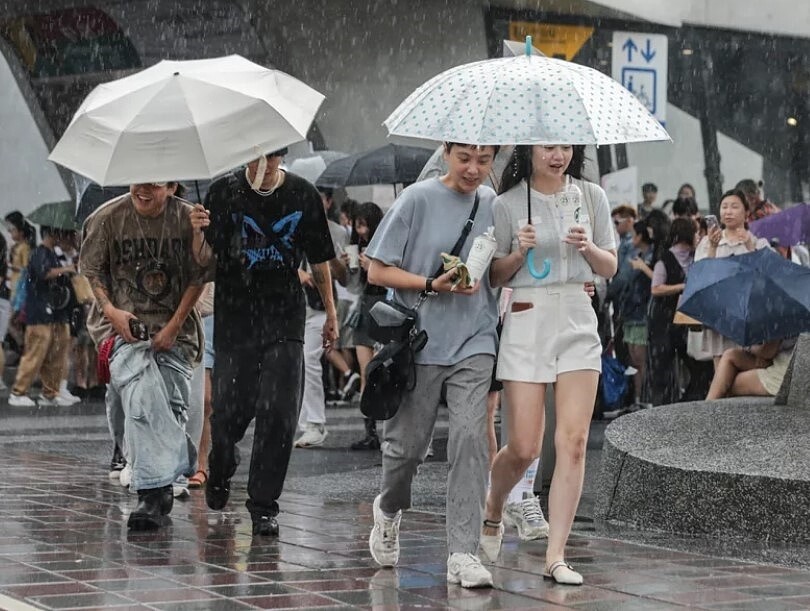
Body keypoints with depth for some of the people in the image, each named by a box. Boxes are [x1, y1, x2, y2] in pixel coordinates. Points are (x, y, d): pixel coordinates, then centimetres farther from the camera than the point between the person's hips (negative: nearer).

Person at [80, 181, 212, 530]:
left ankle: (153, 488, 8)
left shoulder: (187, 219, -3)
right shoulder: (108, 218, -3)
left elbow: (198, 277, 2)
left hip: (173, 327, 2)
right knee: (142, 394, -22)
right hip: (124, 325, -2)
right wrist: (111, 311, -9)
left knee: (172, 404, -7)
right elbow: (91, 269, 6)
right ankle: (155, 491, -14)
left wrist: (174, 326, -5)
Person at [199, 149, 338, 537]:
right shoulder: (224, 193, -1)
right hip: (234, 318, -1)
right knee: (230, 410, 1)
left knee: (279, 412, -8)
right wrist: (196, 232, -24)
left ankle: (263, 505, 2)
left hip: (285, 319, 1)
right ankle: (220, 470, 35)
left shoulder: (303, 196, 3)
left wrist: (330, 313, 15)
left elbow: (319, 260, 13)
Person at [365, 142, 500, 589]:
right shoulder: (419, 199, -5)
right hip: (419, 342, -2)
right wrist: (432, 285, -16)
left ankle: (463, 552, -9)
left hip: (474, 343, 2)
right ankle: (389, 509, 40)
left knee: (470, 438, -12)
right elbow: (377, 270, -5)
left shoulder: (495, 205, 6)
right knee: (407, 444, 7)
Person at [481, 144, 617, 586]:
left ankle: (556, 557, -4)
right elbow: (495, 277, 4)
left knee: (573, 443, -7)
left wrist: (588, 247, -10)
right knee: (524, 448, -2)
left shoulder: (592, 197, 7)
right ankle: (492, 513, 30)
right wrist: (518, 253, -15)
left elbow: (610, 268, 10)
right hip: (527, 321, -2)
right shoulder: (507, 203, -1)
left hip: (579, 321, 2)